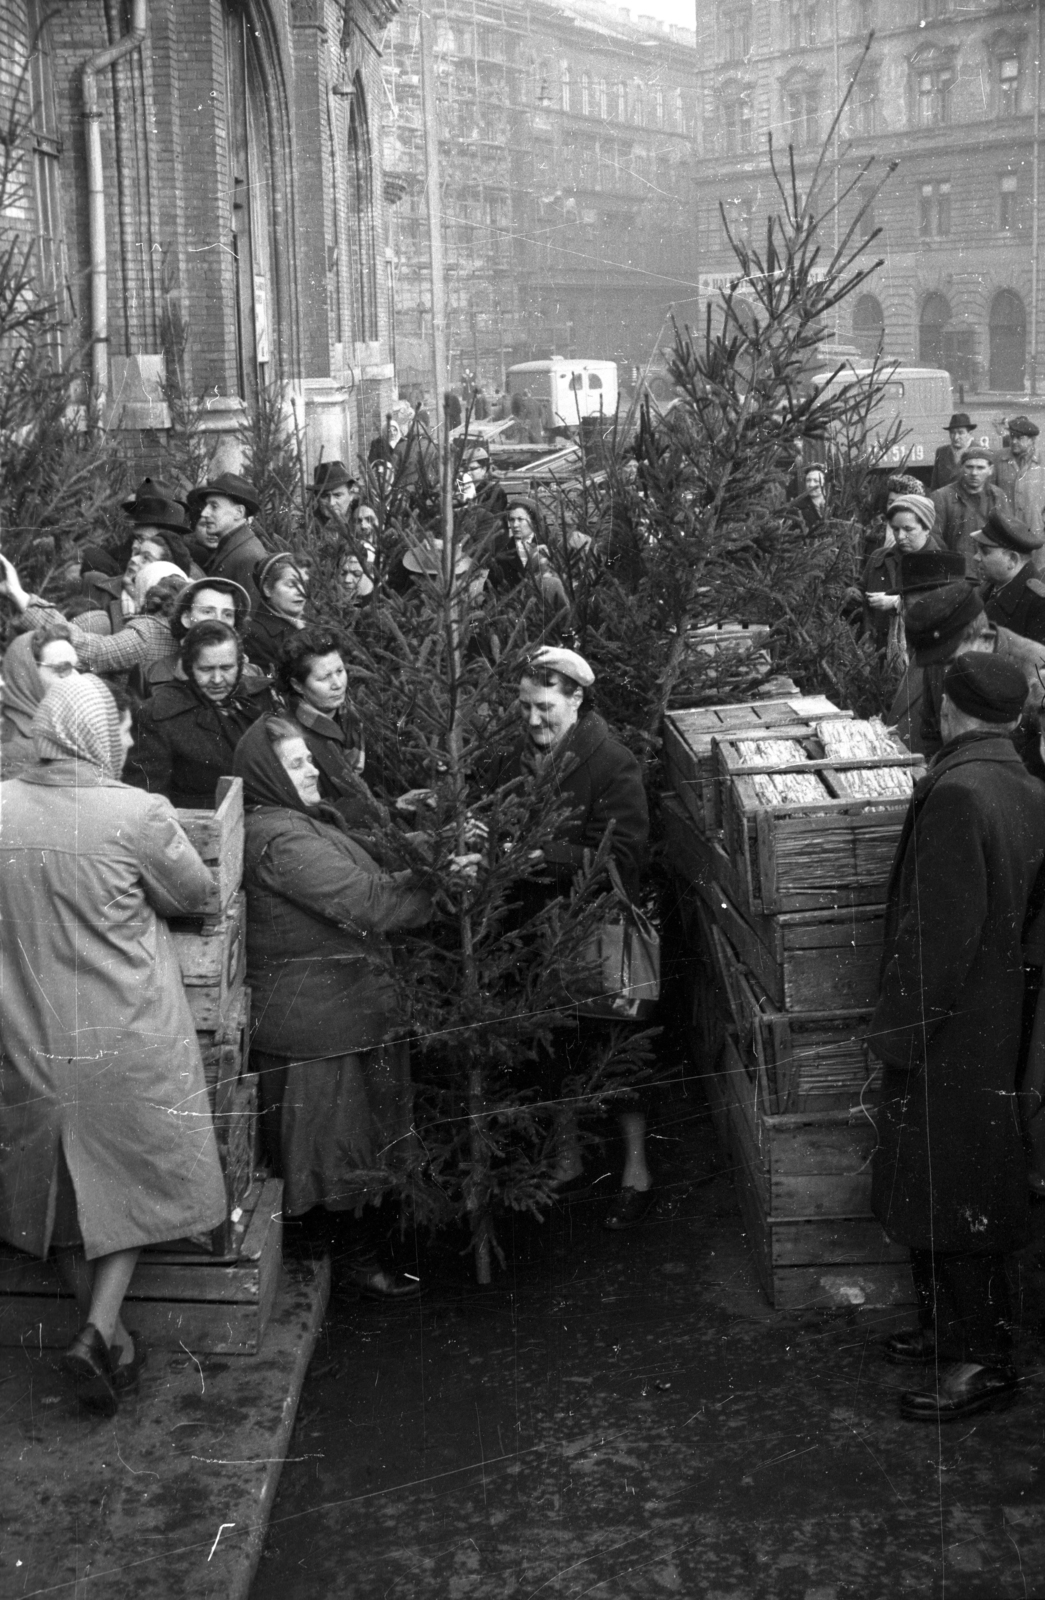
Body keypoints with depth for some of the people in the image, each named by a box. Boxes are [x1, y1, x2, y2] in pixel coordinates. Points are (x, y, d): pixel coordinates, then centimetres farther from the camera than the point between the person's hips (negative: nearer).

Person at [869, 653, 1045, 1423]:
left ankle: (983, 1360, 11)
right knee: (963, 1191, 18)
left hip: (950, 1033, -9)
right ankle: (952, 1328, 30)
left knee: (950, 1193, 1)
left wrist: (899, 1032, -16)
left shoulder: (958, 793, -22)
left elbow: (941, 931, -23)